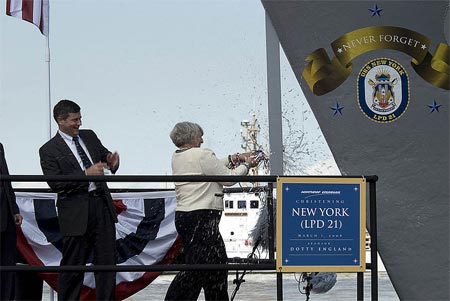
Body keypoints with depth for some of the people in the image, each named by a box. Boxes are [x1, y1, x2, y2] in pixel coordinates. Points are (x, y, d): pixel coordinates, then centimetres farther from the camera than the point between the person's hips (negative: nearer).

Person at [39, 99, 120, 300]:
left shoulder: (89, 137, 12)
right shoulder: (49, 150, -5)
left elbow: (105, 155, 22)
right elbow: (55, 183, -13)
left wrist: (111, 161, -4)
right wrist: (86, 174, -21)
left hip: (102, 205, 5)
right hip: (76, 213, -5)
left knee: (107, 260, 6)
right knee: (73, 265, 1)